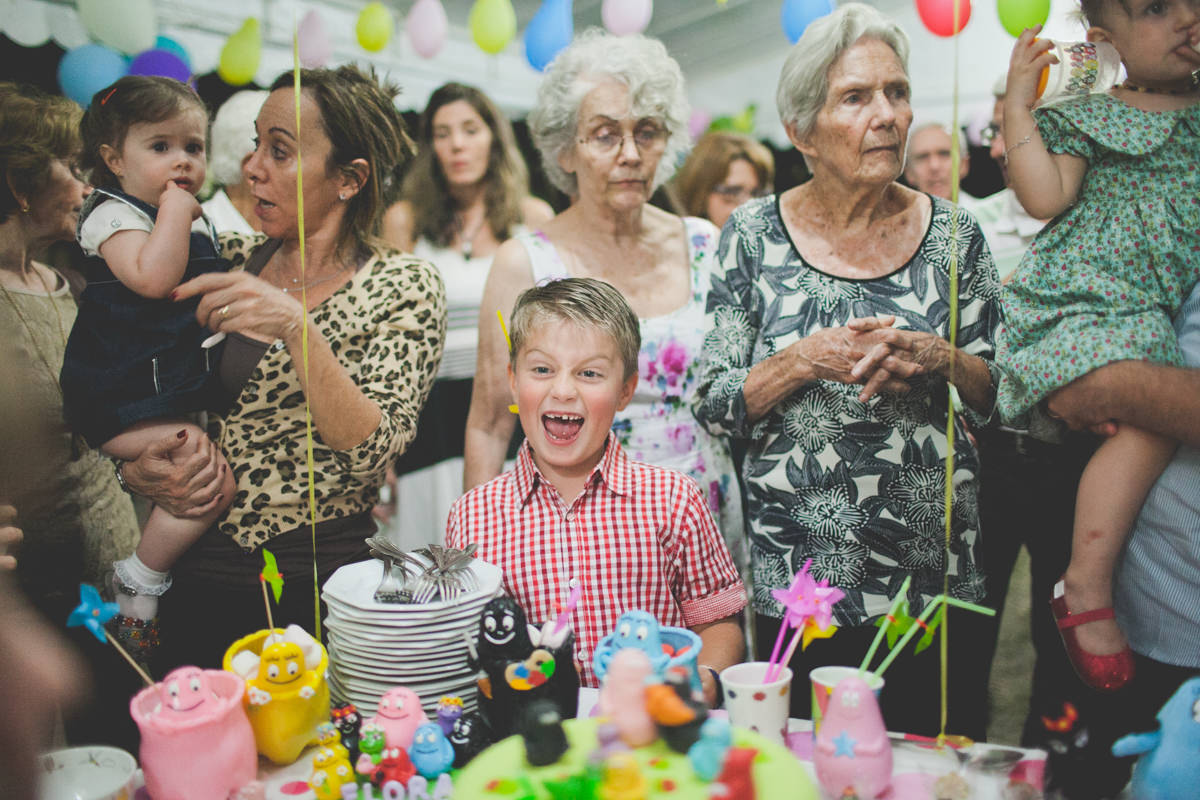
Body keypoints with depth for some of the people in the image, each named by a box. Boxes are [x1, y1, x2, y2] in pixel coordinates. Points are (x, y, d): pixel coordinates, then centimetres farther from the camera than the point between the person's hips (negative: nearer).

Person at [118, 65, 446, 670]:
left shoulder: (403, 286, -7)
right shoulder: (228, 260, 5)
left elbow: (369, 451, -18)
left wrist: (296, 327, -29)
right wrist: (138, 470, -6)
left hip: (317, 590, -4)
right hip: (193, 578, 4)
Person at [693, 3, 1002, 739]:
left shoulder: (954, 233, 1)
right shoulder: (755, 235, -3)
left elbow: (1007, 396, 5)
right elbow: (714, 405, -4)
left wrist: (939, 359, -14)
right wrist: (806, 360, -19)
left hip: (940, 577, 2)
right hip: (796, 586, -1)